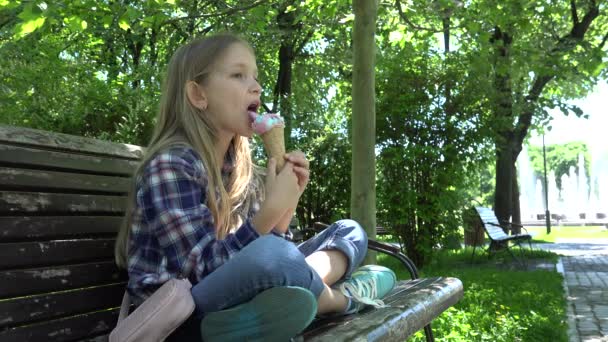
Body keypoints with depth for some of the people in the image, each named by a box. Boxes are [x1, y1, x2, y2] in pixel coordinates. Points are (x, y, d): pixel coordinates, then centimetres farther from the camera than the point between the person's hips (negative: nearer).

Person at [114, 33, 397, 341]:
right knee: (269, 255, -38)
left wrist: (288, 200, -6)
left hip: (232, 305, 8)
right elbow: (205, 270, -22)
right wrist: (270, 208, -25)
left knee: (350, 232, 11)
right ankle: (342, 297, -6)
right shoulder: (170, 165, -16)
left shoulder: (241, 168, 6)